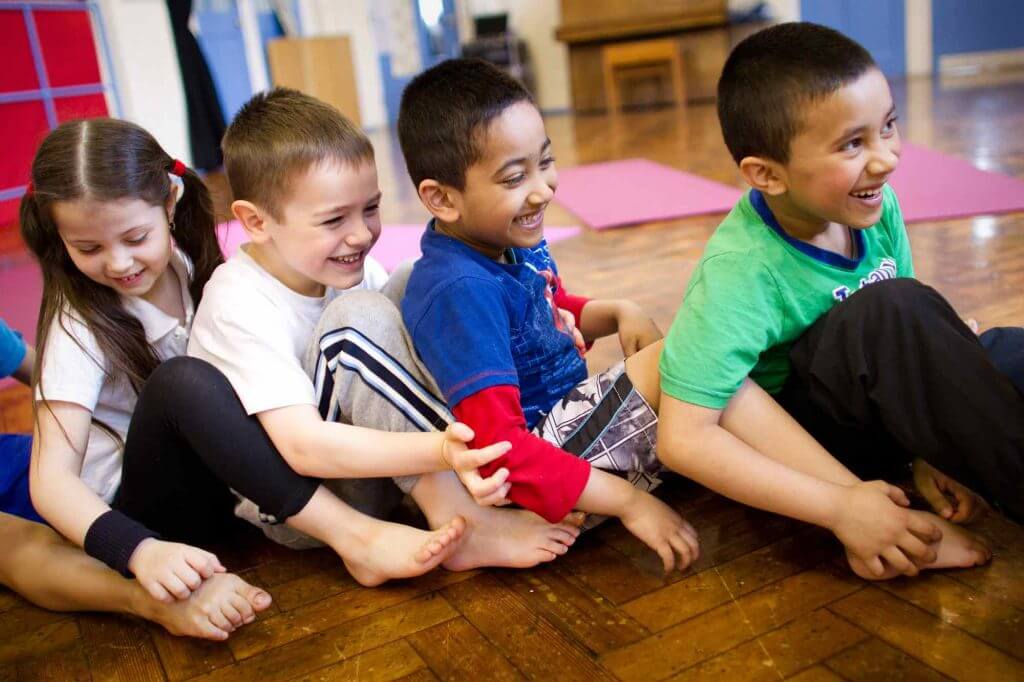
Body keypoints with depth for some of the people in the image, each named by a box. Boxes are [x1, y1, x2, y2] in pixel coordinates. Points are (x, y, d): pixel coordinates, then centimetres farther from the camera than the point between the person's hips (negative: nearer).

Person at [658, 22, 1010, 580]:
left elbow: (909, 342, 3)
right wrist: (839, 507, -30)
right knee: (890, 313, -30)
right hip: (786, 443, -6)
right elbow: (684, 439, -30)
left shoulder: (876, 207, -9)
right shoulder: (739, 273, -28)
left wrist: (928, 448, -10)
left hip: (874, 412, 6)